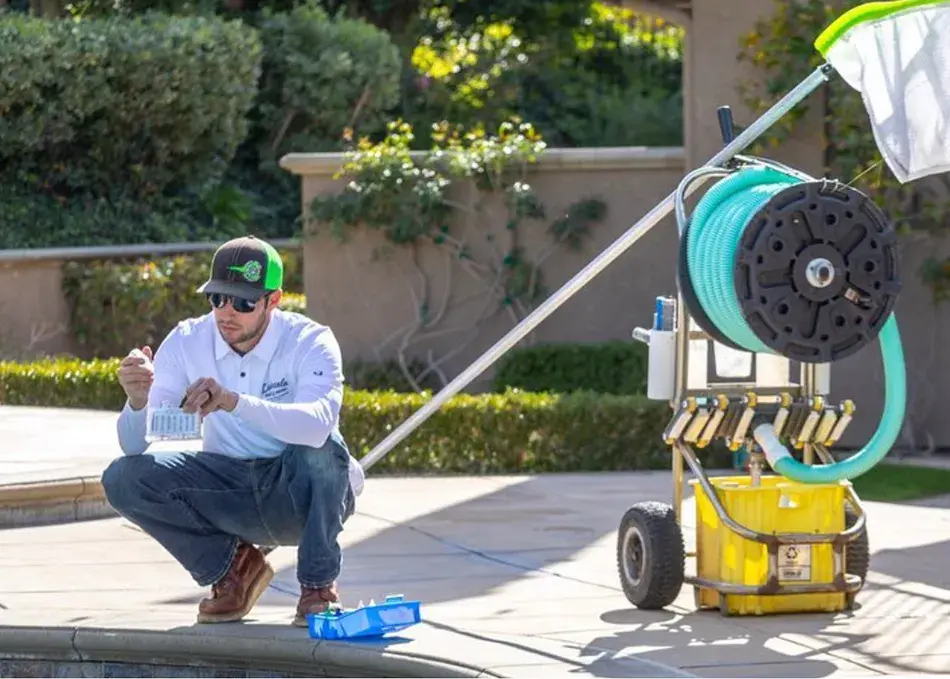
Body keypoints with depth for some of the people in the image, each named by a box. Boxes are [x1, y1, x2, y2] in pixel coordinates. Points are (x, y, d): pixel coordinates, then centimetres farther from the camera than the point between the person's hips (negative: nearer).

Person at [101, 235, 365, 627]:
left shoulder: (310, 342, -18)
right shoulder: (187, 342, -9)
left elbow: (318, 422, -40)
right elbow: (134, 446, -13)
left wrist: (232, 401, -52)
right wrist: (138, 400, -36)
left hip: (301, 493, -3)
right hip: (229, 493, 3)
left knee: (321, 444, -36)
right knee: (122, 480, -18)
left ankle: (318, 585, -13)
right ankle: (232, 565, 5)